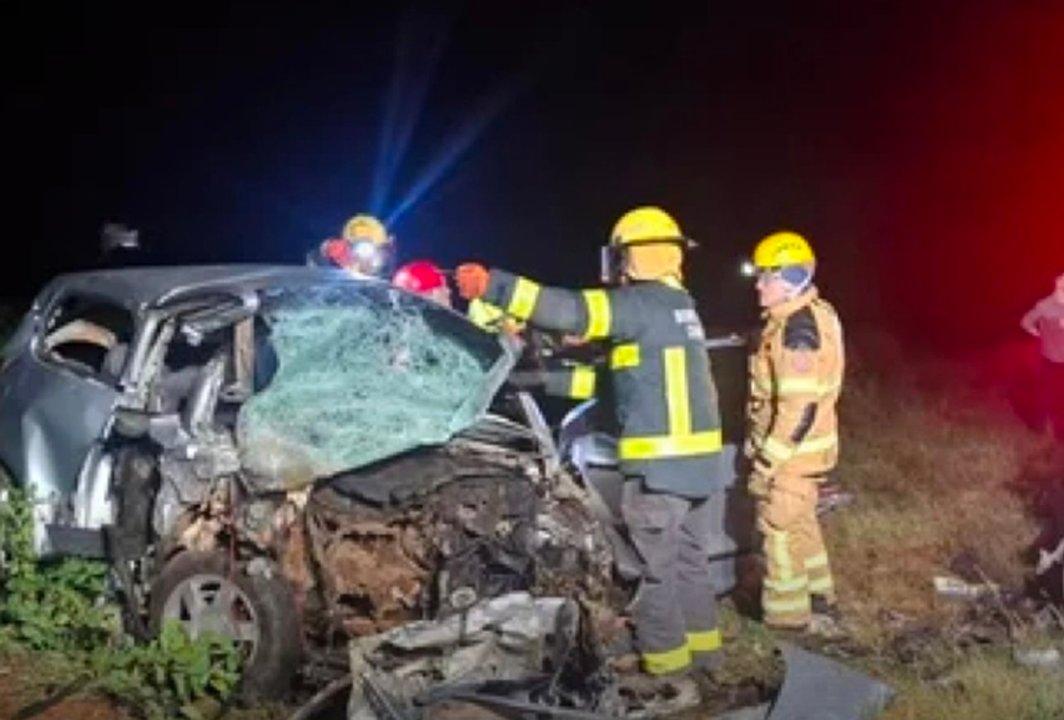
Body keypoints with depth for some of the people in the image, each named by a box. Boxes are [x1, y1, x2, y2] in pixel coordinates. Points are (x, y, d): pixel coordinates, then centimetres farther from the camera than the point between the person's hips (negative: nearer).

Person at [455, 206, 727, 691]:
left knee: (657, 567, 3)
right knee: (690, 560, 20)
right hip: (700, 457, 9)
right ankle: (702, 648, 31)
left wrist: (495, 287, -25)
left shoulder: (643, 304, -12)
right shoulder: (678, 306, 16)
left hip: (662, 462, -9)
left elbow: (575, 312, -26)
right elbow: (635, 377, 18)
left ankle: (666, 665, 13)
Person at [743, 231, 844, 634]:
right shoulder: (815, 313, 8)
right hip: (803, 448, 10)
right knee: (801, 526, 21)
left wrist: (768, 460, -22)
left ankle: (788, 620, 13)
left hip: (789, 452, -10)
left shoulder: (797, 328, -24)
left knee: (781, 531, 2)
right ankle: (818, 603, 35)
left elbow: (799, 405, -27)